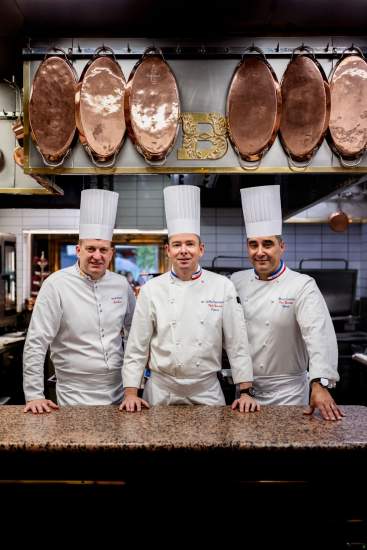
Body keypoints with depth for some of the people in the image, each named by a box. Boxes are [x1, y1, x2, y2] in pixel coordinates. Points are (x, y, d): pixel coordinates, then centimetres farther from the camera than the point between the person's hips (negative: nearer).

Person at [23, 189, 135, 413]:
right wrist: (34, 395, -13)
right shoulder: (56, 285, -13)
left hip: (119, 394, 4)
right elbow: (36, 343, -12)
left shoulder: (121, 284, 0)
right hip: (75, 398, -4)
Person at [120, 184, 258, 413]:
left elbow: (237, 343, -3)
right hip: (161, 391, 0)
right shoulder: (151, 289, -4)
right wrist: (131, 393, -5)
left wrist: (246, 392, -5)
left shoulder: (223, 287, -5)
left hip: (208, 391, 0)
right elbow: (137, 347, -1)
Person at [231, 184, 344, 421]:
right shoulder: (237, 282, 2)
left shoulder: (302, 286, -13)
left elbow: (319, 335, -25)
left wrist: (320, 384, -36)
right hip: (245, 387, 4)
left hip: (286, 391, -4)